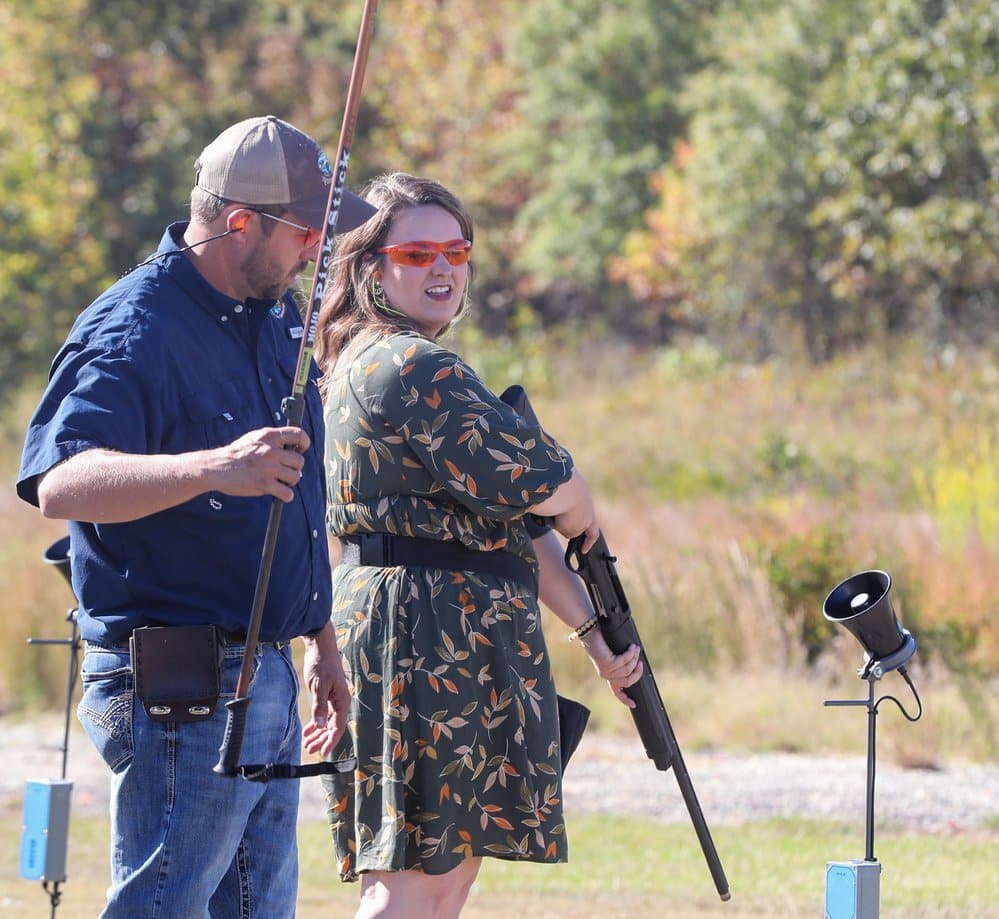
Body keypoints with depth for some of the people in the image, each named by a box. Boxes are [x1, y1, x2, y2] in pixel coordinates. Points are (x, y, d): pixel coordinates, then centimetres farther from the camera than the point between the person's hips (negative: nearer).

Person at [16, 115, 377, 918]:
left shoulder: (276, 318, 13)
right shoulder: (134, 332, -16)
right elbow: (60, 485, -34)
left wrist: (321, 639, 26)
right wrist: (213, 469, -47)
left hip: (269, 681, 9)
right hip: (179, 692, -9)